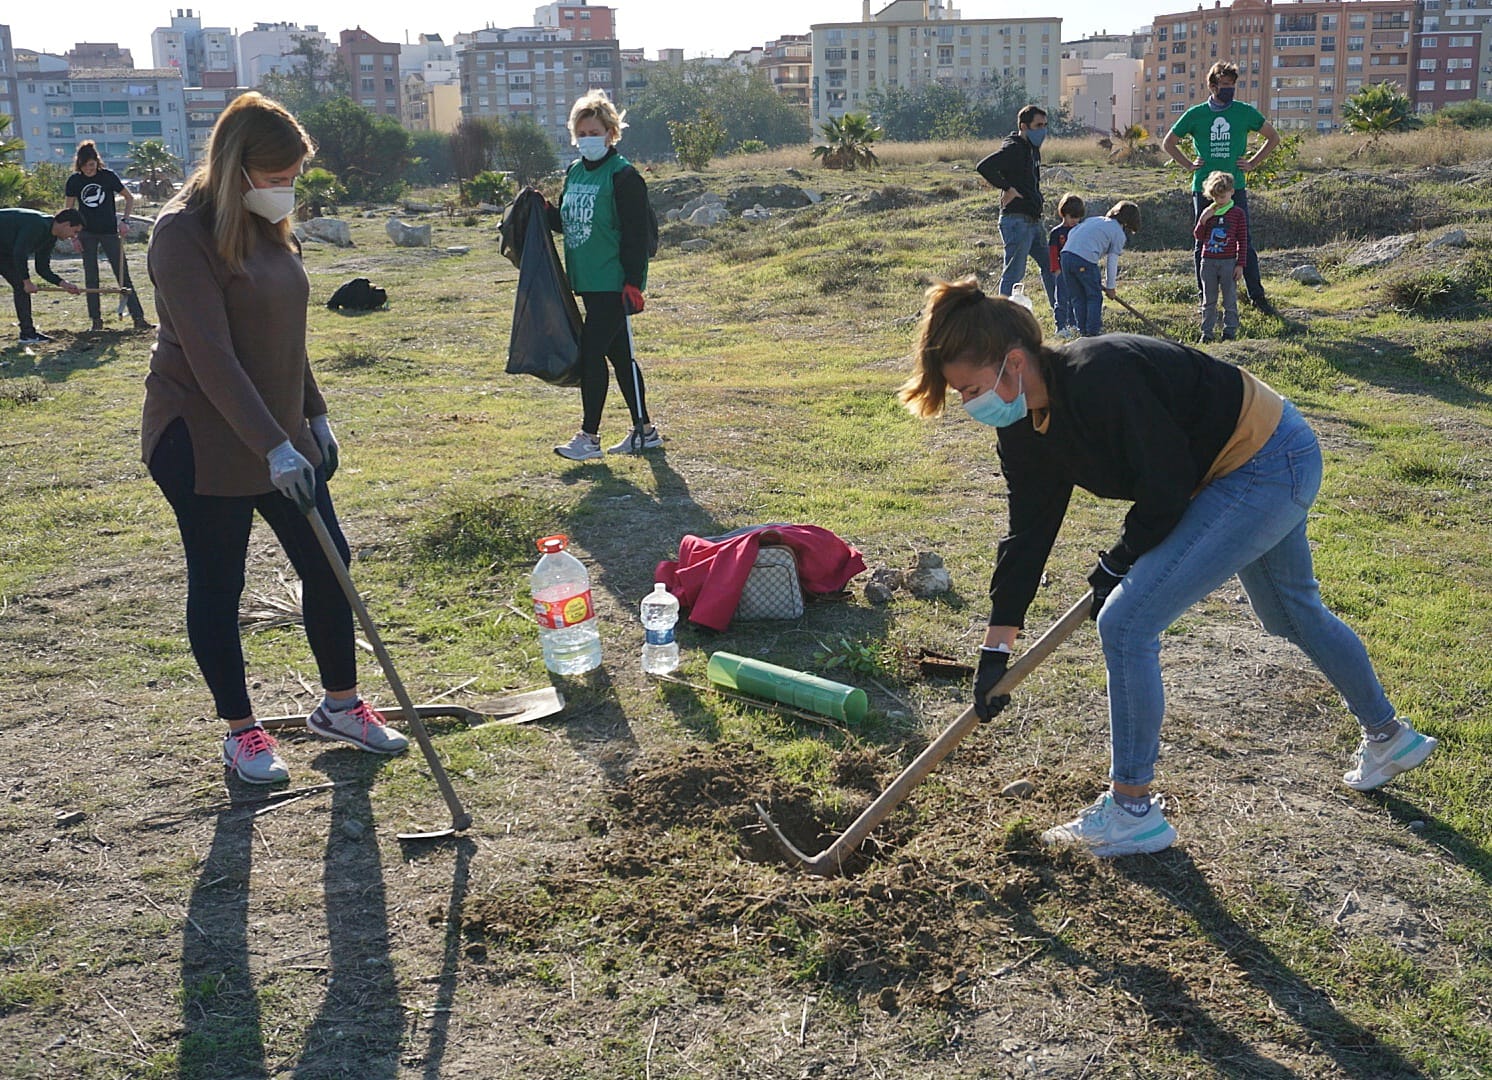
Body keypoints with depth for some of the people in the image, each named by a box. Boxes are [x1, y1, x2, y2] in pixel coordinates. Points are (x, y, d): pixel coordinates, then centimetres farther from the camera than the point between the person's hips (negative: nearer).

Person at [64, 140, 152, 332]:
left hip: (109, 231, -2)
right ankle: (96, 319, 11)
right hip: (87, 233, 2)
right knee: (91, 278, 4)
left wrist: (125, 221, -10)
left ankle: (138, 318, -9)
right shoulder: (74, 181, -1)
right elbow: (68, 210, 5)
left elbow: (130, 198, 1)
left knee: (123, 276, -6)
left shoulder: (109, 176, -7)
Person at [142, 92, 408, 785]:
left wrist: (314, 416, 16)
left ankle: (340, 706, 25)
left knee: (327, 562, 9)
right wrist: (273, 445, -29)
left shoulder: (267, 227, 8)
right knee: (218, 585, 5)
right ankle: (240, 732, 20)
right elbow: (211, 356, -25)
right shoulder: (184, 233, -18)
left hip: (280, 434, 8)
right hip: (204, 443, -8)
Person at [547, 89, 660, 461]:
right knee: (617, 354, 13)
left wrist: (633, 282, -20)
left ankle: (589, 437, -2)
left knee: (591, 352, -9)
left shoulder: (623, 176, -11)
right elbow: (567, 222, 22)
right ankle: (644, 430, 22)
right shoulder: (574, 172, 13)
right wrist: (546, 211, 1)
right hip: (587, 281, 8)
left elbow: (636, 233, -15)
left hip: (613, 284, -8)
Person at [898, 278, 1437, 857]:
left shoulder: (1099, 382, -34)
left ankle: (1133, 811, 0)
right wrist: (995, 650, -1)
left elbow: (1166, 492, -25)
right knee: (1292, 614, 30)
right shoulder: (1024, 425, -5)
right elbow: (1028, 532, 0)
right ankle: (1389, 736, 54)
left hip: (1270, 464, -10)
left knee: (1126, 623, -14)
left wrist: (1116, 564, -8)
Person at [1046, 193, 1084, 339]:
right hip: (1063, 272, -4)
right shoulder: (1056, 233, -3)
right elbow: (1052, 254, -4)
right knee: (1062, 300, -3)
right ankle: (1061, 327, 0)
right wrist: (1057, 271, -10)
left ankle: (1073, 325, 20)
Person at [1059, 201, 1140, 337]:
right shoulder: (1119, 234, 10)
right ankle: (1093, 331, 5)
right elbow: (1112, 263, 9)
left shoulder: (1092, 219, 27)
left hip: (1066, 254, 6)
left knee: (1078, 297, 15)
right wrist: (1111, 287, 17)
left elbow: (1071, 233, 19)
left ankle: (1082, 331, 17)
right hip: (1085, 260, -6)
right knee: (1094, 297, 9)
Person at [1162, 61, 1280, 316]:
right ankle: (1203, 297, 14)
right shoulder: (1196, 114, 4)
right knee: (1203, 244, 5)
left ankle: (1257, 296, 1)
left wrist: (1252, 163, 6)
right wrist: (1189, 164, 5)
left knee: (1245, 242, -4)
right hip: (1203, 188, 1)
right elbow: (1168, 143, 16)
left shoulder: (1245, 112, 5)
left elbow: (1273, 137, 16)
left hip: (1236, 187, 0)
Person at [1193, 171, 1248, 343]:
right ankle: (1206, 332, 13)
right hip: (1208, 262, 3)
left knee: (1230, 300, 3)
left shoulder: (1238, 214, -2)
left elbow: (1243, 241, -1)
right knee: (1209, 300, 8)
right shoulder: (1207, 212, 6)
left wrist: (1240, 264, -5)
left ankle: (1230, 332, 10)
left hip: (1229, 262, -3)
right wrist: (1203, 220, -12)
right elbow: (1198, 236, 5)